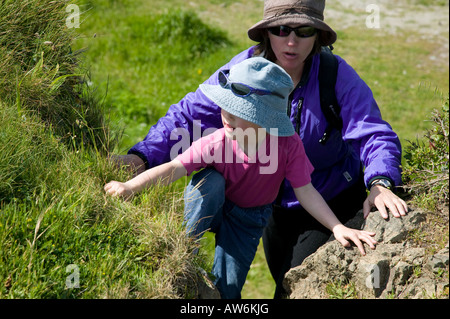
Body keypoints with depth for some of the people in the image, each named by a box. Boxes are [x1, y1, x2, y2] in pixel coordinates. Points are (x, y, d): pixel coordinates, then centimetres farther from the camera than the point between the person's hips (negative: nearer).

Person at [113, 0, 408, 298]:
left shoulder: (338, 75, -25)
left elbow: (374, 134, -34)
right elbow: (188, 116, -18)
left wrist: (380, 183, -55)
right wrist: (141, 156, -33)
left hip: (332, 203, -4)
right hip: (278, 203, 4)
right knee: (283, 282, 24)